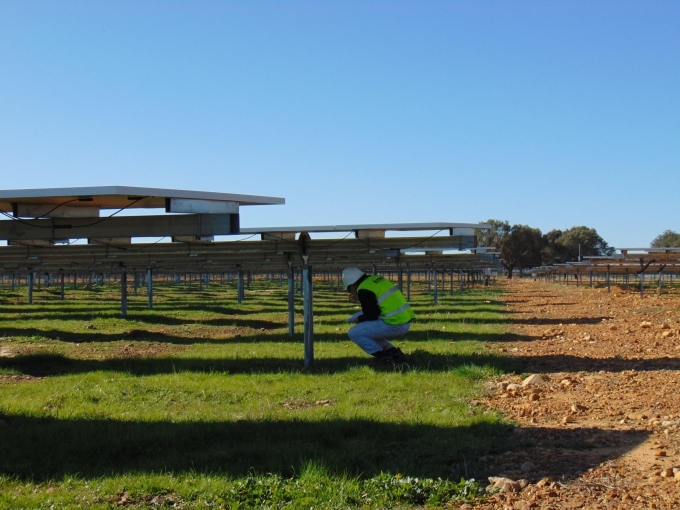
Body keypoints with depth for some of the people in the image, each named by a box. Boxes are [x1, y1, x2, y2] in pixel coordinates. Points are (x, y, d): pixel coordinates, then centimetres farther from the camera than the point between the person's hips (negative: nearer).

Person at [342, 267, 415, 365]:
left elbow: (371, 315, -11)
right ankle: (395, 353, 18)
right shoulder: (376, 279, 16)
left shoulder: (364, 289, -11)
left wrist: (359, 319, 7)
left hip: (394, 325, -9)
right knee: (368, 329, 27)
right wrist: (360, 299, 23)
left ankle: (383, 356, -2)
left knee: (354, 333, -3)